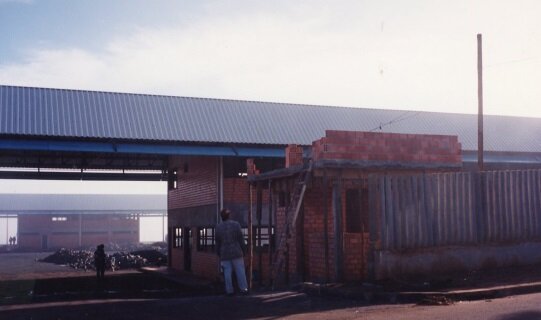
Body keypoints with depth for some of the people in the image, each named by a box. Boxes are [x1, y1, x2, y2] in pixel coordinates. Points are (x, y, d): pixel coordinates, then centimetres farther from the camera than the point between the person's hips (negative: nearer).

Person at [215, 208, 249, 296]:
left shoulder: (218, 227, 0)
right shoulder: (236, 224, -4)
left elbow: (218, 242, 5)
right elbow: (241, 239, -3)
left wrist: (218, 253, 15)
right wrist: (244, 250, 6)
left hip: (224, 253, 1)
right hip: (236, 252, -1)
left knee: (227, 272, 3)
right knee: (240, 271, 2)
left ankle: (229, 290, 3)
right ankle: (243, 289, 2)